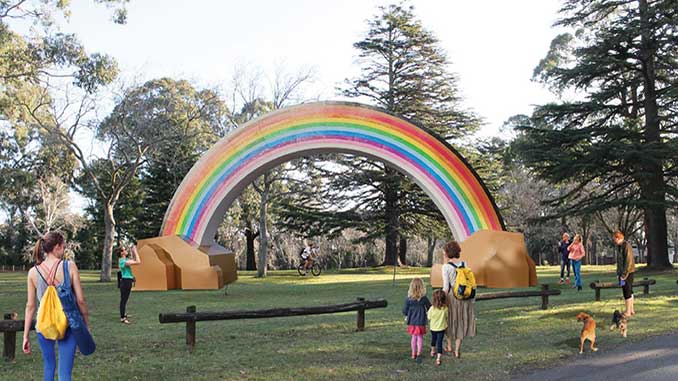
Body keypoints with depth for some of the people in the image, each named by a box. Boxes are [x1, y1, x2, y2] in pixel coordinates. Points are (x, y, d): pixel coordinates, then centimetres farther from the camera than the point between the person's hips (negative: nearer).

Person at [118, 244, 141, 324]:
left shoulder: (126, 259, 11)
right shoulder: (123, 261, -19)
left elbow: (135, 260, 24)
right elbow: (138, 262, -23)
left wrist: (133, 252, 11)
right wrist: (135, 251, -16)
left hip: (128, 281, 10)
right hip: (125, 281, -10)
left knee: (125, 300, 17)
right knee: (123, 300, -5)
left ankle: (124, 316, 27)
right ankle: (122, 318, -2)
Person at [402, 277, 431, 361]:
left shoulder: (409, 299, -11)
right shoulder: (424, 299, -13)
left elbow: (404, 310, -5)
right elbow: (429, 308, -1)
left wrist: (406, 316, 15)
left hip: (412, 322, 2)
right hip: (421, 322, -2)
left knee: (414, 337, 14)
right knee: (420, 337, 11)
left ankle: (413, 354, 21)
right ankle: (418, 353, 14)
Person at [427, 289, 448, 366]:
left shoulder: (432, 308, -22)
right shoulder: (445, 308, -16)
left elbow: (429, 318, -11)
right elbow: (447, 317, -1)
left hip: (433, 328, 1)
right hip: (442, 328, 0)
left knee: (433, 339, 25)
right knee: (439, 342, 3)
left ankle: (433, 351, 50)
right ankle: (438, 358, -8)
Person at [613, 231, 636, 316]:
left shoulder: (627, 246, -17)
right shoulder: (618, 247, 12)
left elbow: (628, 262, -20)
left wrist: (623, 274, -19)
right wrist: (618, 273, 12)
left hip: (627, 273, -9)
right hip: (622, 273, 9)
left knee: (627, 292, -3)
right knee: (629, 292, 15)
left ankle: (628, 312, 4)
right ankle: (631, 310, 24)